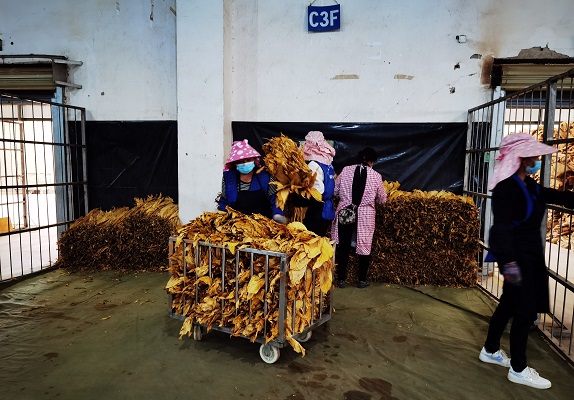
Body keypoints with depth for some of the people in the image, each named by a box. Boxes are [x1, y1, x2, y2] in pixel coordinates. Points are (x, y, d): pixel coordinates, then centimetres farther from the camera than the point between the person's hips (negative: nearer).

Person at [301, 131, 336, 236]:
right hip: (328, 211, 9)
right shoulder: (328, 164, 10)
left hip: (317, 213, -8)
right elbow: (331, 189, 10)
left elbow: (318, 190, -21)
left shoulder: (313, 165, -15)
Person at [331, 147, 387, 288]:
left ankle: (341, 279, 18)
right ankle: (362, 280, 21)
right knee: (364, 246, 13)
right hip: (365, 215, -1)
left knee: (343, 246, 11)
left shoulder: (346, 170, -3)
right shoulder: (376, 176, -5)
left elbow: (335, 190, 1)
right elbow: (382, 199, 3)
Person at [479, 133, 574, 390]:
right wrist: (509, 261, -32)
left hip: (528, 254, 10)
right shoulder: (507, 186, -21)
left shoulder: (528, 185, 9)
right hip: (516, 256, -10)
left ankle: (490, 351, 35)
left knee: (509, 303, 18)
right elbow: (501, 226, -27)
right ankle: (518, 369, 15)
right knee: (526, 309, -1)